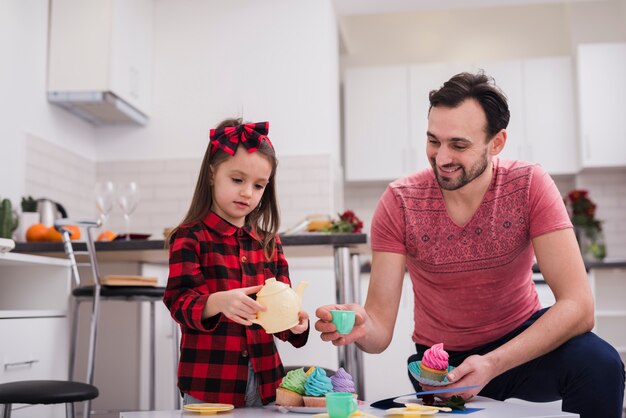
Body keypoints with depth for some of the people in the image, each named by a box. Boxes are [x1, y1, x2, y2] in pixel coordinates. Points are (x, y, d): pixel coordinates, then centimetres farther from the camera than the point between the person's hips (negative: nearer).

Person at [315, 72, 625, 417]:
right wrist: (359, 327, -41)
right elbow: (381, 329, -17)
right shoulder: (399, 203, -16)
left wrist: (492, 364, -34)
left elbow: (577, 305, -22)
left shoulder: (529, 186, -16)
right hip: (439, 362, 1)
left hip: (520, 343, -1)